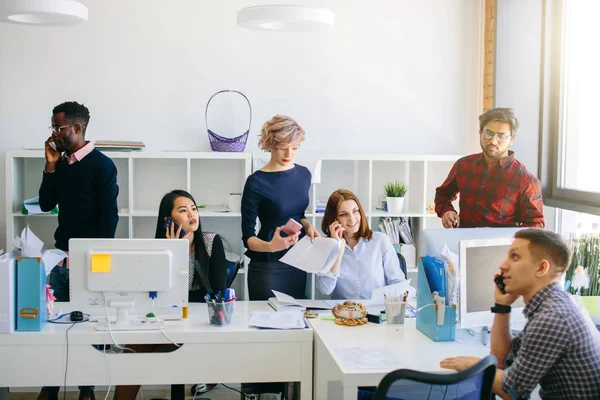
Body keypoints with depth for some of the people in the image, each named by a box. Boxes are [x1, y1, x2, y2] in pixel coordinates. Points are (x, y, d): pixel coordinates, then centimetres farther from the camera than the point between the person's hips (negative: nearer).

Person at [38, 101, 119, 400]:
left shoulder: (102, 165, -8)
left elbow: (109, 216, -10)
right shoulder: (61, 164, 11)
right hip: (61, 254, 6)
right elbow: (46, 204, 10)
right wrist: (51, 165, 2)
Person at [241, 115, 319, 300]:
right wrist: (270, 246, -33)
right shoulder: (256, 182, -15)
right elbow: (248, 237, -15)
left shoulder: (303, 174, 2)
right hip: (267, 267, -5)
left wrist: (307, 226, -3)